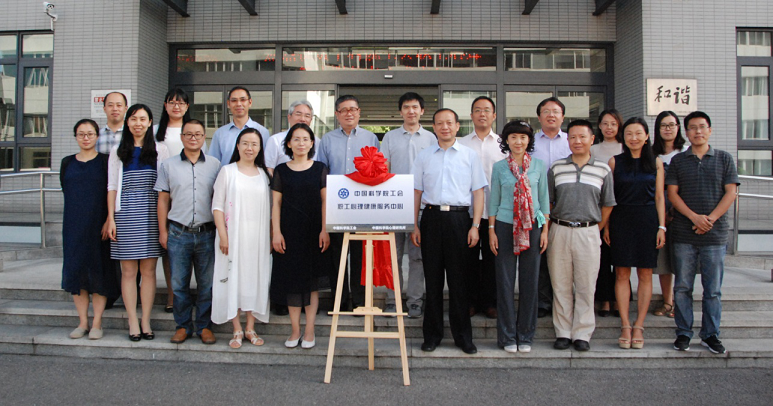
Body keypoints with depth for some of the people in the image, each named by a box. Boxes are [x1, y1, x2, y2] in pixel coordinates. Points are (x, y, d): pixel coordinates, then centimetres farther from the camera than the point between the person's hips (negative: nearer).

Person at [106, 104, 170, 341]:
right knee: (128, 270, 1)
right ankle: (133, 323, 9)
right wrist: (111, 218, 0)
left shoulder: (160, 150, 8)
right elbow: (112, 187, 7)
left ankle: (146, 321, 11)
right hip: (126, 214, 0)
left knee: (148, 270, 2)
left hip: (151, 214, 0)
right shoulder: (118, 152, 10)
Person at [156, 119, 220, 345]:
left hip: (206, 232, 0)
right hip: (178, 233, 1)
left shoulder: (215, 165, 6)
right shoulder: (168, 166, 7)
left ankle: (204, 326, 17)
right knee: (179, 284, 6)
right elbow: (163, 200, 9)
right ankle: (183, 326, 20)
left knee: (207, 284, 5)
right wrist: (163, 231, 5)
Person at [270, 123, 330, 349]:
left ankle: (309, 330, 12)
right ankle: (295, 329, 15)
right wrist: (276, 232, -3)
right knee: (291, 278, 4)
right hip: (289, 231, 1)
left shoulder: (319, 169, 4)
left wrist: (325, 230, -7)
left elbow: (325, 201, 1)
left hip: (313, 231, -1)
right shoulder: (281, 170, 6)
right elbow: (276, 204, 5)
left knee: (311, 280, 3)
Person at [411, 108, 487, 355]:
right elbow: (416, 192, 11)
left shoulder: (470, 156, 7)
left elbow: (478, 192, 5)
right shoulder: (424, 156, 11)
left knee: (458, 279, 3)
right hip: (431, 217, 1)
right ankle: (432, 334, 16)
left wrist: (475, 226, -3)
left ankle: (462, 336, 14)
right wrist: (414, 226, 4)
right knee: (432, 278, 5)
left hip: (459, 218, -1)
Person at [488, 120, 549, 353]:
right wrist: (491, 231, 1)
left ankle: (525, 336, 16)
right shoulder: (499, 167, 5)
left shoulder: (539, 166, 6)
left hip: (532, 228, 1)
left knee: (530, 281, 4)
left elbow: (544, 199, 9)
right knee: (505, 282, 1)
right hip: (505, 226, -1)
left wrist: (545, 230, 4)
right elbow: (494, 201, 6)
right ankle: (507, 336, 12)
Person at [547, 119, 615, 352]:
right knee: (560, 285, 5)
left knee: (586, 286, 3)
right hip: (559, 231, 1)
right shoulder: (556, 169, 6)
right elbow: (547, 202, 9)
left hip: (588, 232, 0)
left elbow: (607, 205, 10)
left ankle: (582, 334, 14)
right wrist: (551, 229, 4)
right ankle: (563, 333, 15)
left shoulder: (603, 170, 6)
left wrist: (596, 230, 6)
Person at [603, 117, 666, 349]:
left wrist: (662, 226, 0)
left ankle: (639, 326, 11)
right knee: (622, 274, 0)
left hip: (648, 220, 1)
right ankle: (625, 326, 7)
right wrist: (606, 226, -2)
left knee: (645, 275, 3)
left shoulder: (656, 162, 7)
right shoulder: (615, 162, 5)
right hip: (621, 219, -1)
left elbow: (659, 197, 6)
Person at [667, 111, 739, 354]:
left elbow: (731, 192, 1)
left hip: (715, 234, 0)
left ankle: (710, 334, 15)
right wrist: (694, 217, -12)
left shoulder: (724, 159, 8)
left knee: (713, 289, 4)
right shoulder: (678, 160, 8)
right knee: (682, 287, 3)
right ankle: (683, 333, 13)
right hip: (683, 234, 0)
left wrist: (711, 219, -11)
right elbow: (672, 193, 1)